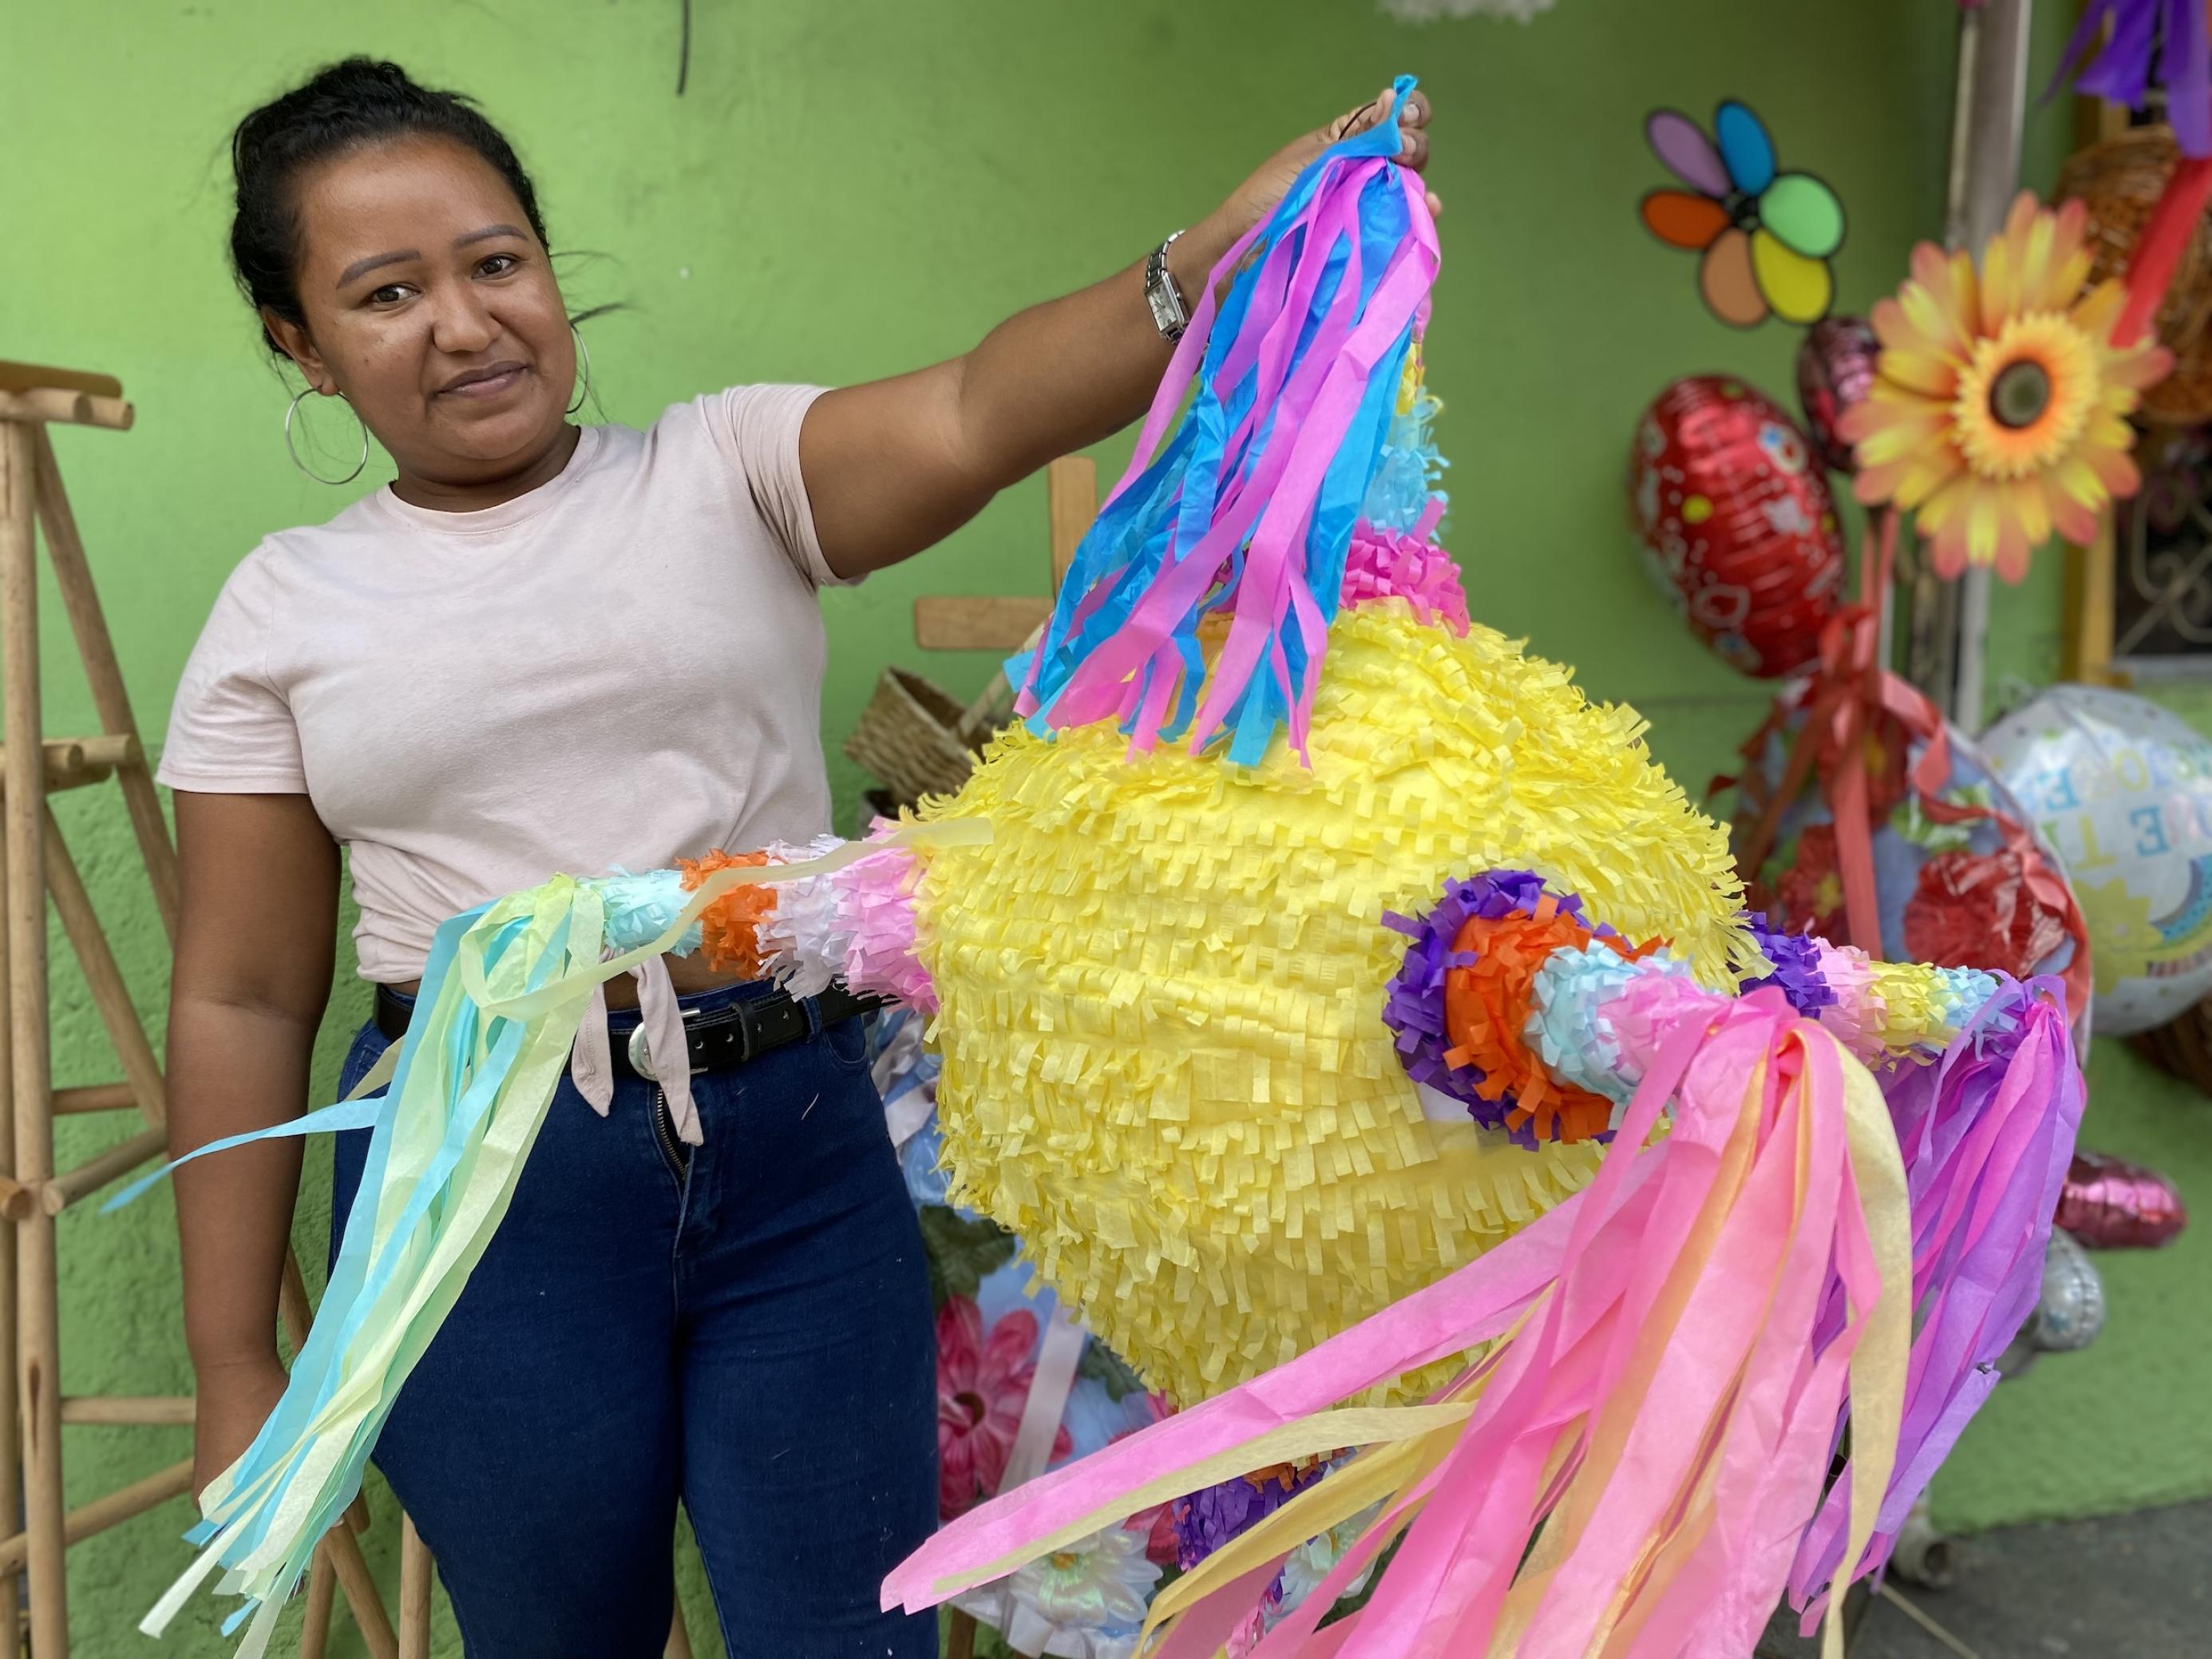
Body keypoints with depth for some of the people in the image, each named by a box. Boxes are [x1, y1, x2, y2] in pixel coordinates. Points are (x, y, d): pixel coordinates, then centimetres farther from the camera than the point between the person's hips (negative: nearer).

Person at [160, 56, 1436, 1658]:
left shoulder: (729, 472, 1)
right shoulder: (285, 608, 4)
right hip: (478, 1182, 1)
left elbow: (973, 416, -20)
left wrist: (1204, 266, -40)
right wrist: (234, 1365, 7)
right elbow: (246, 1001, 5)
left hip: (795, 1138, 0)